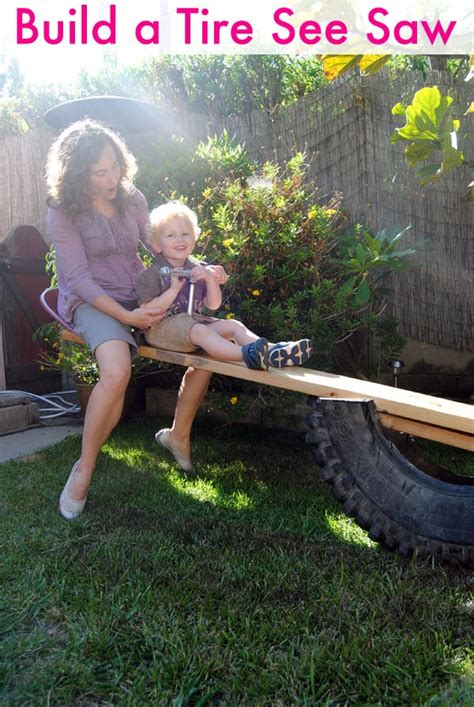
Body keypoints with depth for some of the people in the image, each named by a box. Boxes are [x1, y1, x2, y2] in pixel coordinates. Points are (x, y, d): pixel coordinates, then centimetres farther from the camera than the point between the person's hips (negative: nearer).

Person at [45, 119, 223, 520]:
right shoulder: (63, 211, -9)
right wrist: (125, 316, -24)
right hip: (92, 301, -5)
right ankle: (84, 468, -13)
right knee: (117, 372, -35)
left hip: (141, 296, 6)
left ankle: (179, 435, 12)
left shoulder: (133, 198, 5)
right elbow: (78, 277, -14)